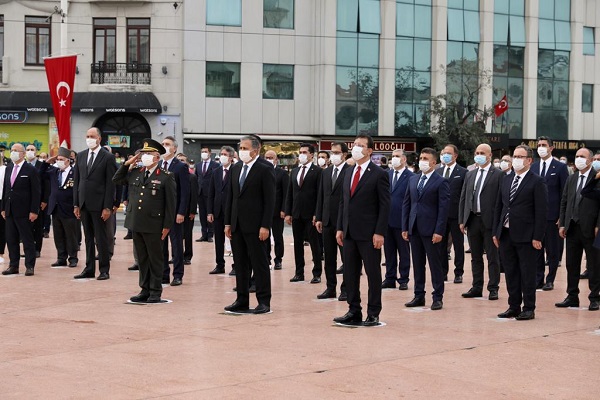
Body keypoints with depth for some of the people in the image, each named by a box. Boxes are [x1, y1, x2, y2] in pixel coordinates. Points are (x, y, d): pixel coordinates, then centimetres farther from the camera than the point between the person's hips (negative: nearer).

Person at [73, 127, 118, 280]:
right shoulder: (81, 156, 11)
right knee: (88, 238, 10)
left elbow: (110, 184, -8)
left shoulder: (108, 157, -5)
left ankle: (104, 270, 7)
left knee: (101, 238, 0)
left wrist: (107, 207, -13)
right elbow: (76, 181, 12)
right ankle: (89, 269, 15)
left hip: (98, 204, -5)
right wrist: (76, 204, 7)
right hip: (84, 203, 5)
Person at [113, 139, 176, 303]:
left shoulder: (166, 177, -7)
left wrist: (167, 225, -10)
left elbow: (171, 203, -7)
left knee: (155, 258, 4)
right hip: (136, 223, 6)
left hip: (154, 225, -6)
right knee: (142, 258, 12)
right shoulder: (135, 173, 10)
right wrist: (127, 164, 7)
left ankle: (156, 292, 12)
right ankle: (145, 290, 21)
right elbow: (116, 180, 20)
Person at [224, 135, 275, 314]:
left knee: (259, 263, -1)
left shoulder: (264, 170, -7)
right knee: (240, 264, 9)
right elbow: (230, 197, 14)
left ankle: (264, 301, 5)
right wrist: (228, 222, 9)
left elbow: (269, 201, -10)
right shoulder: (235, 169, 12)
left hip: (254, 225, -6)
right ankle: (242, 301, 15)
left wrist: (265, 226, -15)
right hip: (237, 225, 6)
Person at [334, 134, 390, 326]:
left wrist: (379, 232, -15)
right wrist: (340, 228, 9)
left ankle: (373, 314, 8)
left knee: (373, 273, 1)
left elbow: (385, 206, -9)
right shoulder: (348, 173, 14)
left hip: (369, 233, -7)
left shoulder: (379, 174, -6)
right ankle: (354, 311, 17)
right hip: (349, 232, 7)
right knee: (350, 273, 9)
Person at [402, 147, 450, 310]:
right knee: (417, 264, 11)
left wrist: (439, 231, -16)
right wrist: (404, 227, 7)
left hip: (431, 230, -6)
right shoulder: (413, 180, 13)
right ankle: (419, 296, 18)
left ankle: (438, 297, 7)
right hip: (414, 229, 6)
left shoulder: (441, 182, -5)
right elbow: (406, 204, 14)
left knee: (435, 264, 1)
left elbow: (443, 207, -10)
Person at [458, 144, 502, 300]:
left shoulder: (498, 175, -4)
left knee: (492, 257, 2)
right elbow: (463, 198, 13)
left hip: (489, 221, -6)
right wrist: (462, 220, 7)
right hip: (472, 220, 6)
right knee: (475, 257, 12)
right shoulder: (470, 175, 13)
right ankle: (477, 287, 19)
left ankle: (493, 288, 8)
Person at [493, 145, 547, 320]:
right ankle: (514, 307, 19)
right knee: (510, 273, 11)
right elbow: (498, 207, 16)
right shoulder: (506, 180, 13)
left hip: (525, 236, -6)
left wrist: (537, 237, -14)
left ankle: (529, 309, 9)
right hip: (506, 234, 6)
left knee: (527, 273, 1)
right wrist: (495, 232, 11)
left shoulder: (537, 182, -6)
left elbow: (541, 211, -10)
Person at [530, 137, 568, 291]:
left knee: (552, 249, 4)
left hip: (552, 215, -3)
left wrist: (562, 216, -9)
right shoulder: (533, 167, 9)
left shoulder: (560, 167, -1)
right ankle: (538, 279, 14)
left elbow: (565, 193, -3)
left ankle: (550, 280, 11)